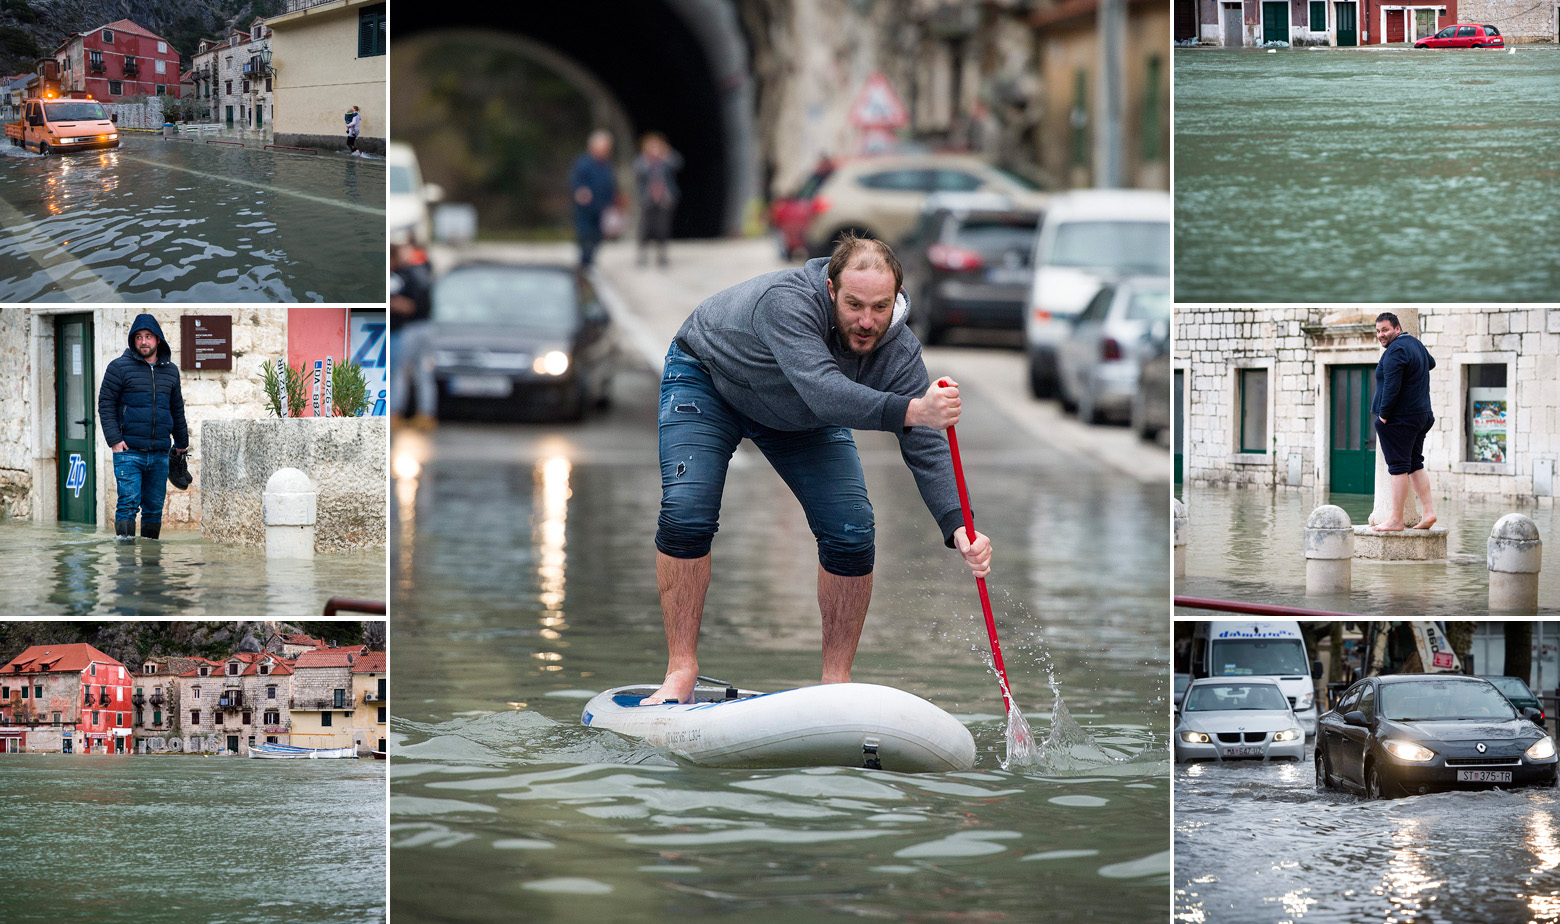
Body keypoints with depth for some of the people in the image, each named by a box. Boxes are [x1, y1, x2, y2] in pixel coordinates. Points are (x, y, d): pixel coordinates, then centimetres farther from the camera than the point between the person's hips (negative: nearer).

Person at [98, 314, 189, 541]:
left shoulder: (170, 371, 14)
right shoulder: (119, 367, 0)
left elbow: (177, 409, 24)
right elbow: (106, 405, -2)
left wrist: (181, 442, 27)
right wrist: (114, 440, -11)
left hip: (160, 453, 4)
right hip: (128, 450, -4)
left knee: (155, 507, 7)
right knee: (128, 503, -12)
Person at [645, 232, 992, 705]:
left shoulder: (898, 352, -28)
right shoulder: (786, 301, -43)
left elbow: (926, 450, -29)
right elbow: (824, 392, -56)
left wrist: (958, 527, -47)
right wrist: (910, 411, -71)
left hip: (801, 417, 4)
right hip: (706, 379, -4)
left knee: (851, 533, -10)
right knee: (687, 515, -21)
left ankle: (836, 680, 1)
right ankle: (681, 670, -11)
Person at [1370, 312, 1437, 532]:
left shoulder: (1395, 351, -16)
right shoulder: (1416, 344, 14)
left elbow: (1391, 387, -22)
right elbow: (1431, 363, 36)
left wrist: (1383, 415, -16)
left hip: (1399, 419, -10)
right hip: (1421, 415, 10)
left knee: (1398, 468, -7)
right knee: (1415, 464, 14)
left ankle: (1396, 519, -5)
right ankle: (1429, 511, 10)